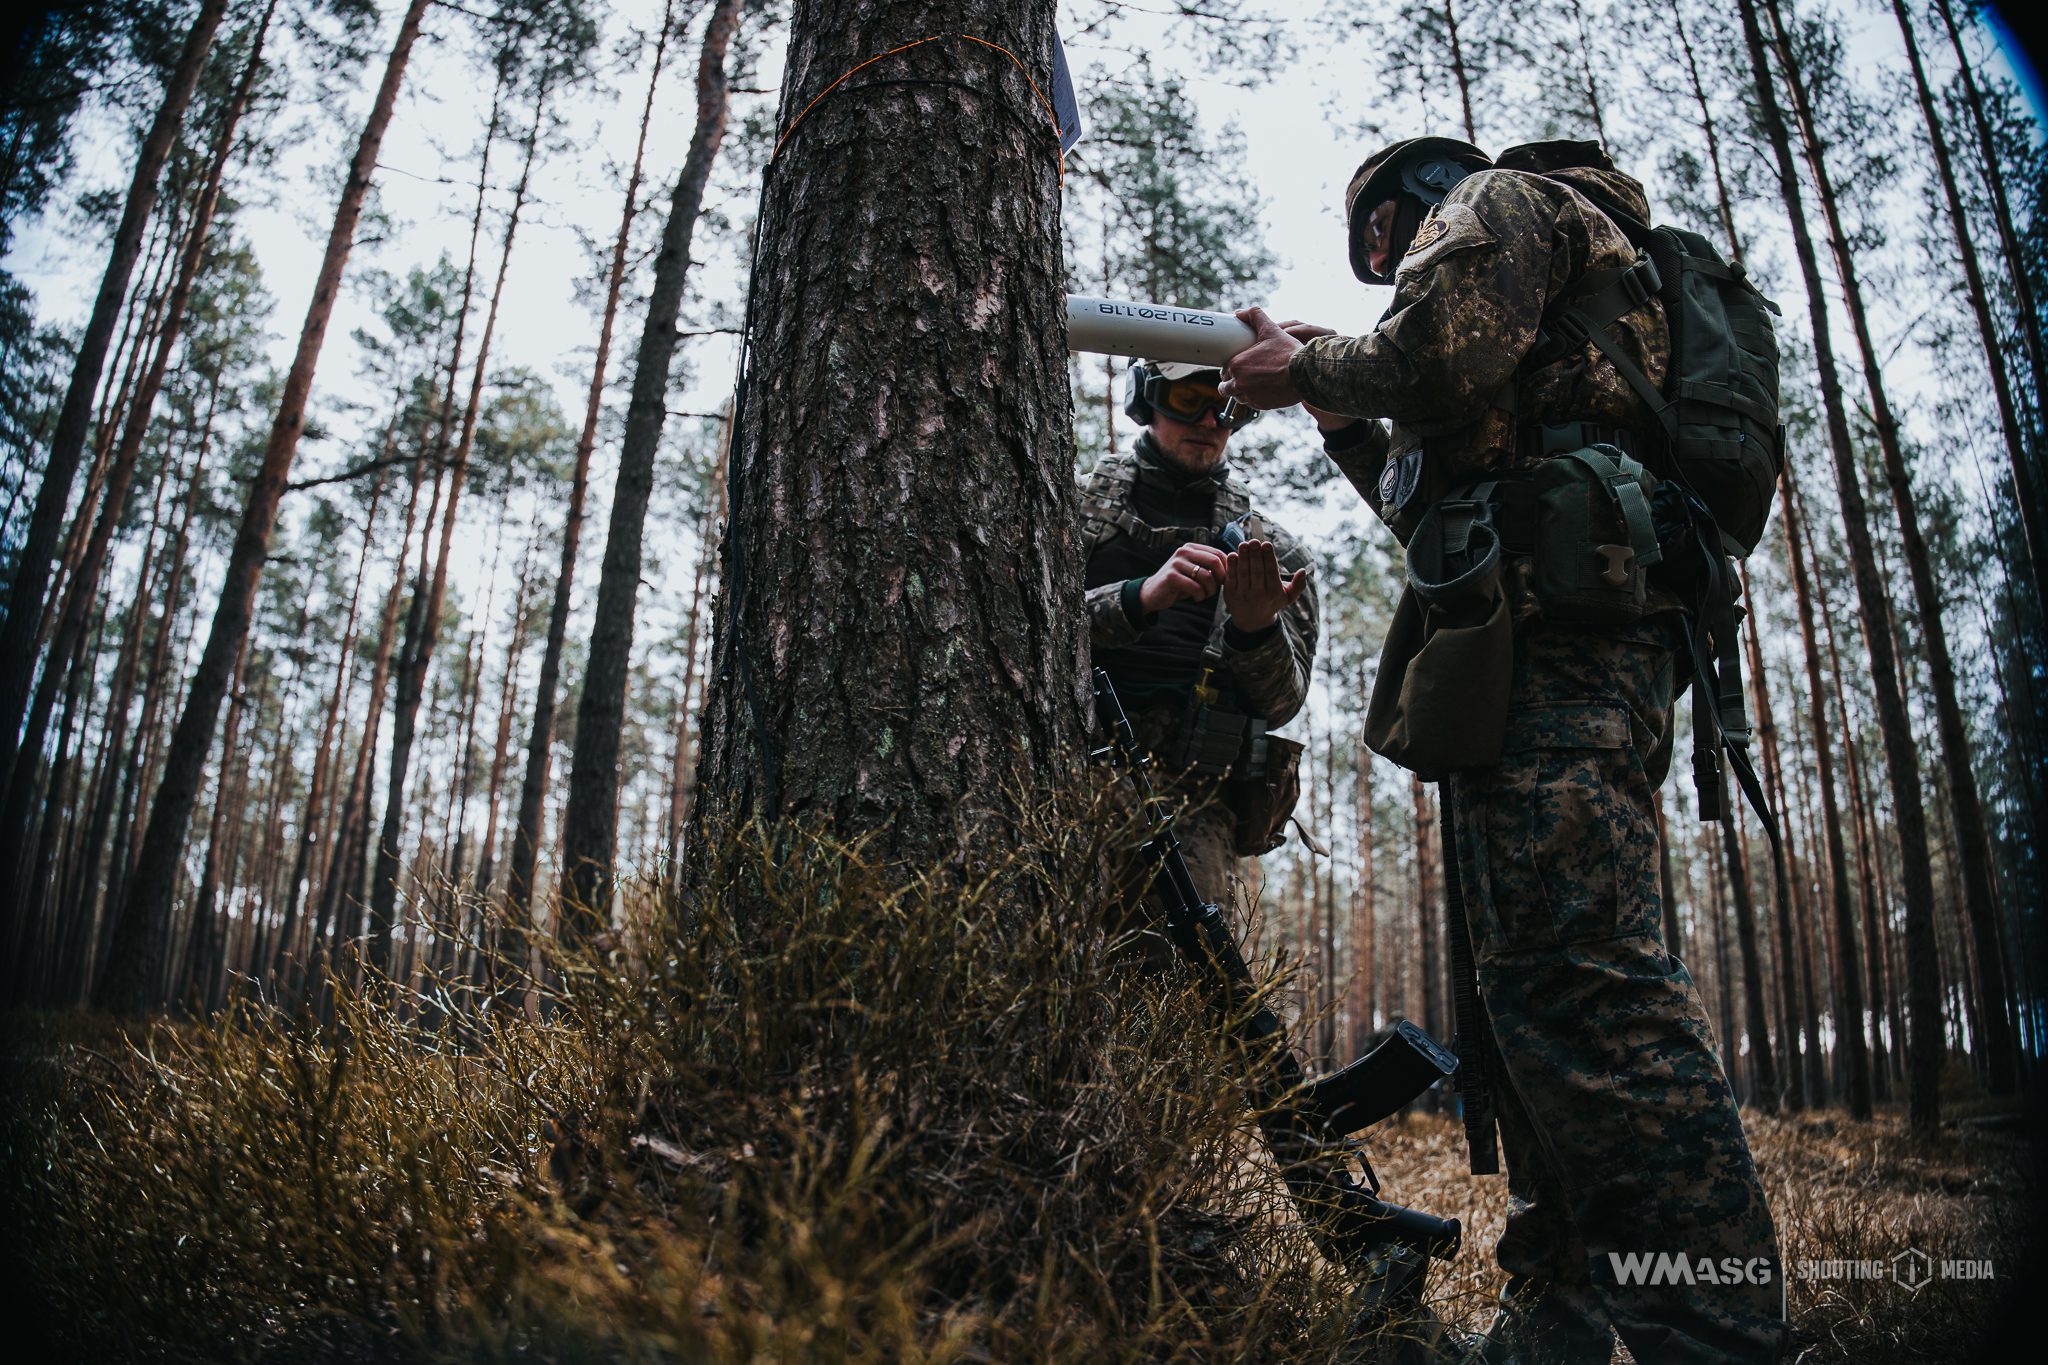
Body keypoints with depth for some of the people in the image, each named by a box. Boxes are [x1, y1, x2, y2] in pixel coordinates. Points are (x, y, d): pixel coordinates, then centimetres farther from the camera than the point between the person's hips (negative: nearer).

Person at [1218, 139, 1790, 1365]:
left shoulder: (1496, 196, 11)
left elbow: (1446, 349, -13)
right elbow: (1447, 508, 34)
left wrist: (1312, 368, 5)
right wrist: (1351, 424, 31)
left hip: (1555, 612, -10)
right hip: (1595, 627, 10)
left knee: (1577, 969, -19)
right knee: (1543, 973, 6)